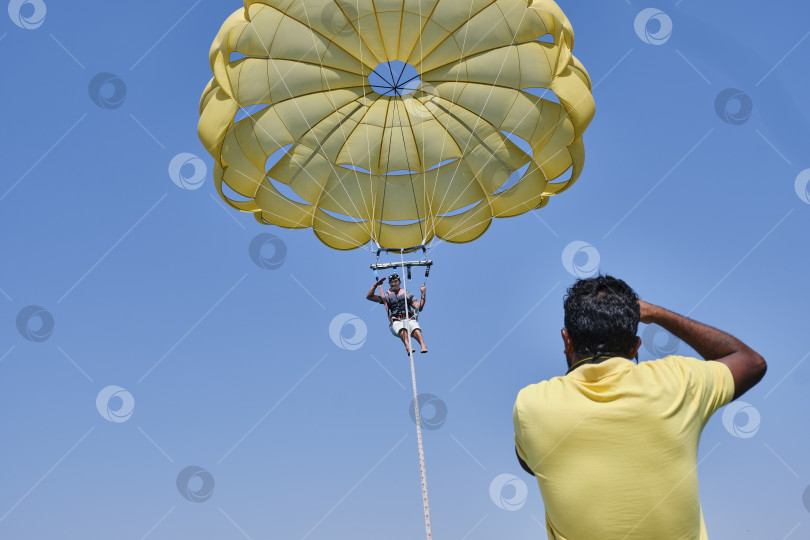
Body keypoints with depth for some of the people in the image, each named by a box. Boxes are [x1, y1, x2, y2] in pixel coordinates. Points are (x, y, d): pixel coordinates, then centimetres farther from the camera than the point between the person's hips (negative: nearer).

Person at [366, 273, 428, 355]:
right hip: (396, 322, -1)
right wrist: (376, 285, 8)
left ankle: (423, 346, -59)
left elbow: (419, 308, 17)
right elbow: (368, 297, 17)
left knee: (415, 328, -35)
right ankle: (408, 347, -63)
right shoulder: (387, 296, 22)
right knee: (402, 329, -39)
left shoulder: (407, 294, 25)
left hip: (410, 319, 1)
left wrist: (423, 294, 7)